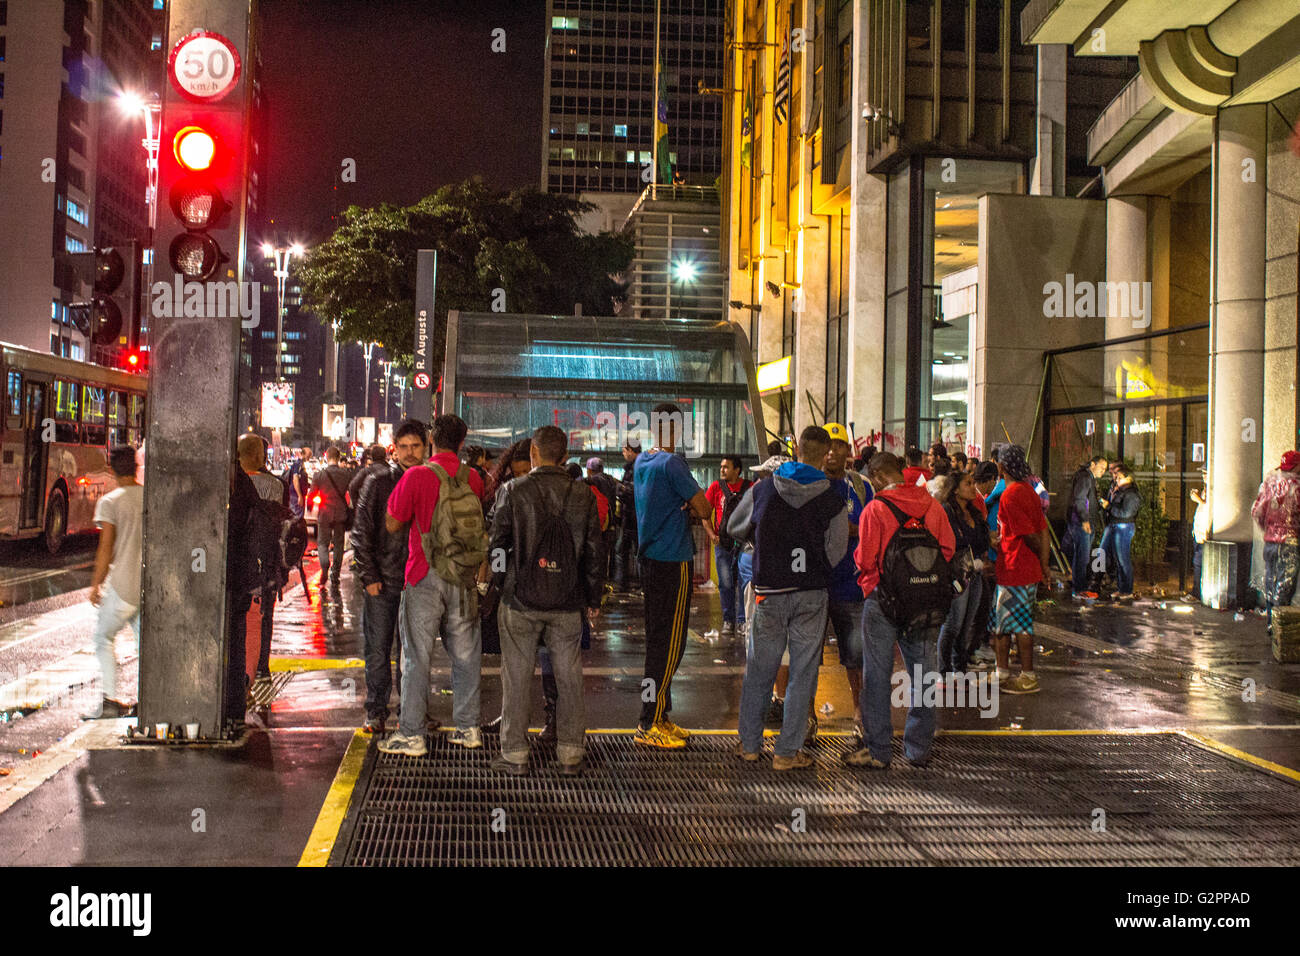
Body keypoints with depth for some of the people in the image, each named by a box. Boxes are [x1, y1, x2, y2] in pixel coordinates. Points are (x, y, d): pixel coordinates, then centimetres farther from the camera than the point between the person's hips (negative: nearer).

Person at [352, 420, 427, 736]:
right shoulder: (378, 481, 0)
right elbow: (361, 530, 0)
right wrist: (368, 576, -7)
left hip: (418, 580, 1)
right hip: (382, 580, -1)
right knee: (378, 649, 3)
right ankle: (376, 711, 13)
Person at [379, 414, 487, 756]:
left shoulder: (417, 476, -11)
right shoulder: (473, 478, 3)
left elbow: (392, 524, -4)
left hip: (425, 577, -4)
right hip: (465, 577, 4)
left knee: (417, 655, 2)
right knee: (466, 654, 13)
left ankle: (411, 734, 5)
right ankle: (468, 727, 19)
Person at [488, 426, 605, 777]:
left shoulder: (514, 491, -7)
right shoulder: (582, 495, 0)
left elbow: (497, 542, -4)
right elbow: (595, 551, 3)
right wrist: (594, 598, 12)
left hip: (521, 598, -2)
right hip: (567, 602, 2)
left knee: (517, 676, 7)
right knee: (568, 678, 9)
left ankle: (515, 754, 12)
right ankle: (570, 754, 14)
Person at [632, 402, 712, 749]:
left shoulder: (641, 461, 13)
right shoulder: (671, 463, -15)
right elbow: (704, 509, -15)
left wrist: (684, 510, 1)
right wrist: (691, 509, 5)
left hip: (649, 560, 9)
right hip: (673, 561, -9)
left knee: (658, 640, 14)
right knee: (668, 642, -5)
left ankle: (658, 716, 21)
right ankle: (649, 724, -3)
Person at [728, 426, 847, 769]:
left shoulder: (761, 491, -1)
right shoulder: (834, 502, -8)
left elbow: (734, 528, 14)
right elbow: (834, 555, -3)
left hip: (769, 592, 2)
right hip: (811, 596, -2)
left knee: (759, 669, 13)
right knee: (803, 673, 6)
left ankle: (749, 744, 23)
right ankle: (787, 752, 10)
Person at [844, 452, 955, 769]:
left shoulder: (875, 509, -11)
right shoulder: (932, 506, 2)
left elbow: (865, 559, -13)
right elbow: (948, 549, 5)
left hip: (883, 599, -4)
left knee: (878, 675, 4)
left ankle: (878, 750, 7)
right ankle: (919, 747, 18)